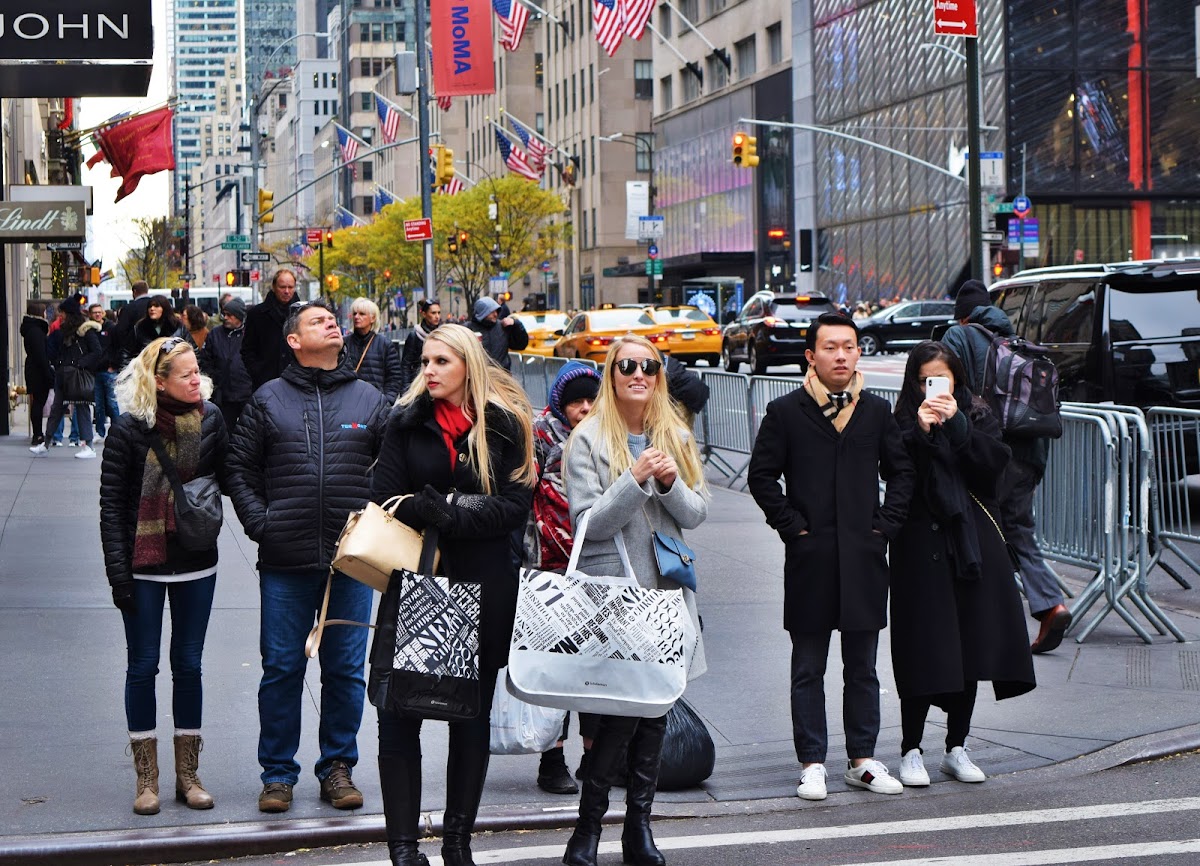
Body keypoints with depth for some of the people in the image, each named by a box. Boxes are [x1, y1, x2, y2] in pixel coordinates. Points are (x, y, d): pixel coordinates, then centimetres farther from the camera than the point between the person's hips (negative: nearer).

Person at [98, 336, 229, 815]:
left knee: (188, 665, 10)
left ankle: (188, 774, 19)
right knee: (143, 667, 5)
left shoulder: (210, 419, -2)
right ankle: (146, 779, 15)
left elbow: (226, 479, 5)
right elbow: (111, 503, -8)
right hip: (144, 566, -3)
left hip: (197, 564, 3)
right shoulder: (130, 429, -10)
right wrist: (118, 570, -11)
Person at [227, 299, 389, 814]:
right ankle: (278, 773, 13)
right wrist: (259, 523, -4)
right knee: (281, 669, 3)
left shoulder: (369, 400, 9)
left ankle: (338, 767, 17)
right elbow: (240, 469, 7)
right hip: (285, 562, -1)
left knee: (346, 670, 5)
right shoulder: (268, 400, 6)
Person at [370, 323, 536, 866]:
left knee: (473, 717, 9)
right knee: (399, 715, -5)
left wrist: (443, 512, -18)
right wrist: (466, 508, -17)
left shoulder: (506, 426, 2)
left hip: (484, 586, 0)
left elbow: (515, 507, -5)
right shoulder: (408, 422, 5)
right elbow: (386, 500, -2)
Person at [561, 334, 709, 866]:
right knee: (621, 711, -9)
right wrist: (635, 479, -20)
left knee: (656, 712, 6)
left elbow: (697, 514, 9)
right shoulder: (588, 438, -3)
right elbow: (588, 521, -9)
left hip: (668, 589, 5)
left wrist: (670, 482, -10)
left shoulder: (676, 437, 12)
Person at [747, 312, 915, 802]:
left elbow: (901, 471, 15)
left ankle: (863, 760, 18)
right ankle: (812, 764, 10)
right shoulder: (785, 413, 1)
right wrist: (791, 525, -6)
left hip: (865, 556, 3)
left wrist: (886, 523, 3)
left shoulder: (876, 412, 10)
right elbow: (761, 476, 2)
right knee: (809, 669, 3)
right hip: (810, 558, -2)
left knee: (862, 667, 9)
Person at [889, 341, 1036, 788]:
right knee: (924, 648, -5)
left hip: (974, 543, 3)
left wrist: (957, 425, -15)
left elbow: (995, 462, -7)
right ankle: (910, 751, 3)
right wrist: (920, 432, -22)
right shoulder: (903, 422, 2)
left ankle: (956, 748, 16)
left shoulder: (977, 416, 10)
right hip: (923, 546, -3)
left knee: (970, 646, 5)